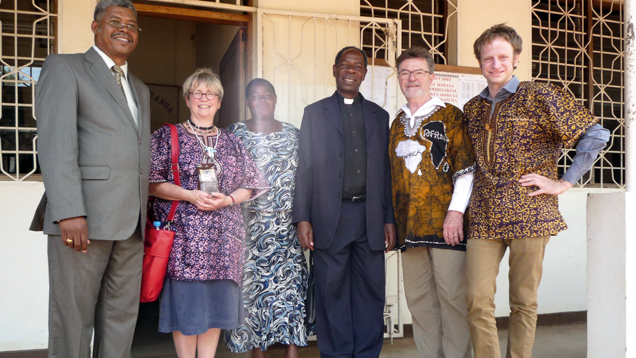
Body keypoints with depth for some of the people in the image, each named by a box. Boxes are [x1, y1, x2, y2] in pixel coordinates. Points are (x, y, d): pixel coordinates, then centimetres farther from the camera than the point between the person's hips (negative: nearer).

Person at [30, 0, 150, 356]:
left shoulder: (141, 89, 23)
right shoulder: (64, 67, 3)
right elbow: (55, 143, -10)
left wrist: (146, 216, 10)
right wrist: (69, 212, -20)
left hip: (131, 223, 6)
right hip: (83, 219, -6)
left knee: (122, 317, 10)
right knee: (73, 317, 0)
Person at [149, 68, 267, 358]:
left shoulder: (231, 142, 15)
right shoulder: (167, 136, 5)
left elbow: (250, 185, 12)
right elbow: (151, 182, -3)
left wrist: (226, 200, -7)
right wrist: (189, 195, -15)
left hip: (223, 236, 3)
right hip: (183, 235, -3)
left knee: (216, 301, 6)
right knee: (185, 301, -2)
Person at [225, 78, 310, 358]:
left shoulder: (292, 134, 10)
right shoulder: (235, 133, 6)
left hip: (286, 227, 1)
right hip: (248, 228, -1)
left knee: (290, 282, -4)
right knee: (250, 285, 2)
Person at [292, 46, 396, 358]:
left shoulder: (379, 115, 16)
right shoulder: (315, 113, 10)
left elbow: (386, 170, 12)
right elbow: (305, 168, 3)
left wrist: (389, 219, 6)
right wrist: (302, 219, -5)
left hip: (370, 217, 2)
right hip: (330, 218, -2)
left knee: (371, 292, 5)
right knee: (332, 291, 3)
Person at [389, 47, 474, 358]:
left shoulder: (449, 114, 3)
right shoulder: (397, 122, 18)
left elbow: (465, 167, -5)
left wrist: (456, 210, -15)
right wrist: (391, 221, 14)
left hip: (444, 222, -5)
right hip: (409, 225, 5)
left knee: (452, 297, -1)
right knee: (419, 300, 8)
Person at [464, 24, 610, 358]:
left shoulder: (539, 96, 1)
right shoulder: (472, 108, 14)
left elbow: (595, 134, -2)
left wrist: (564, 182, -5)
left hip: (529, 214, -3)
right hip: (484, 218, 3)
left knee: (524, 302, 5)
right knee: (478, 301, -5)